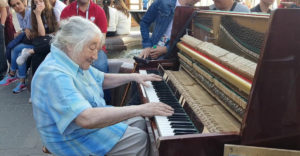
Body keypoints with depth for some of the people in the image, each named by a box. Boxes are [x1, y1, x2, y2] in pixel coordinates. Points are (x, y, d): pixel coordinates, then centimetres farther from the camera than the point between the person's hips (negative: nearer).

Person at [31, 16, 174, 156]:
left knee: (140, 122, 11)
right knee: (140, 139, -11)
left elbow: (102, 79, 15)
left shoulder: (73, 60, 0)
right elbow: (87, 119, -43)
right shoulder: (54, 75, -32)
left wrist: (134, 77, 3)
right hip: (75, 137, -9)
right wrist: (140, 109, -39)